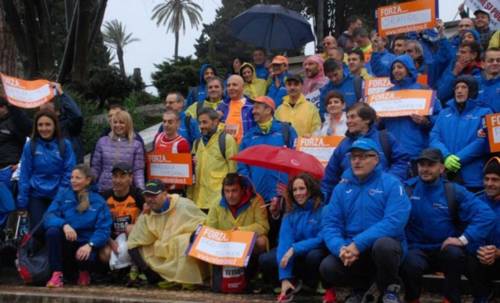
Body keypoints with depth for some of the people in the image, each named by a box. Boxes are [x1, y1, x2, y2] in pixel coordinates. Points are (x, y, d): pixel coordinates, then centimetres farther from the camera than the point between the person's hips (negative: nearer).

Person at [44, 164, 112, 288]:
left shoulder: (99, 202, 2)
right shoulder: (63, 195, 7)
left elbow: (103, 229, -7)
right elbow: (49, 216, -6)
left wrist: (90, 245, -25)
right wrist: (64, 224, -28)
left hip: (84, 245, -1)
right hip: (64, 243, 1)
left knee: (87, 258, -35)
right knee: (52, 231, -30)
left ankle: (84, 272, 5)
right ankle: (57, 275, -23)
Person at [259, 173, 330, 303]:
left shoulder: (323, 210, -14)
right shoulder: (290, 215, -2)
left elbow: (323, 239, -19)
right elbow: (285, 242, -11)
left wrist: (295, 249, -27)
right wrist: (285, 277, -21)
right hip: (296, 256, 4)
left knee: (314, 256, -39)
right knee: (265, 260, -19)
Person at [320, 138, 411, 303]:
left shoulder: (391, 183, -7)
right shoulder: (341, 188, 6)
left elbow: (394, 221, -20)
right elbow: (329, 224, -1)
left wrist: (358, 244, -26)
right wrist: (341, 248, -23)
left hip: (385, 245, -3)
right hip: (352, 249, 3)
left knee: (383, 245, -37)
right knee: (328, 268, -24)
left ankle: (390, 289, -4)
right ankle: (360, 286, 11)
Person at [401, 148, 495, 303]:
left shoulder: (454, 191, 0)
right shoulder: (407, 189, 0)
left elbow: (486, 215, -10)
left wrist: (463, 239, -19)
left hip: (444, 249, 1)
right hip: (417, 250, -1)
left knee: (454, 253, -34)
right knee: (411, 265, -34)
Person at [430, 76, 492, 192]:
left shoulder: (484, 113, 5)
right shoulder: (444, 113, 18)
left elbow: (482, 141, -8)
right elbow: (434, 138, 6)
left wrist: (458, 159, -16)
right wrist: (446, 156, -14)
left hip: (472, 177, -3)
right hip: (444, 175, 3)